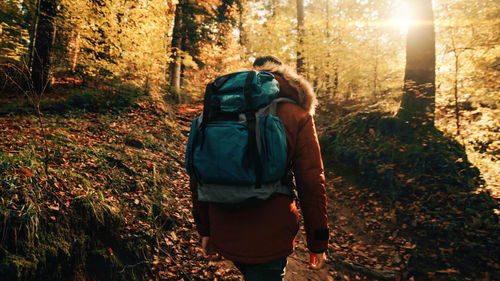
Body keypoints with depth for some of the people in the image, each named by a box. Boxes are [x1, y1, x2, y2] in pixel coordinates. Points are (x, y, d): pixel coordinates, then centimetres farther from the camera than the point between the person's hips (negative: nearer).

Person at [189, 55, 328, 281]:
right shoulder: (297, 115, -4)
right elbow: (311, 183, -7)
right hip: (269, 237, -4)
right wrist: (318, 244, 3)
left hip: (224, 235, 4)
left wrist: (204, 229, 15)